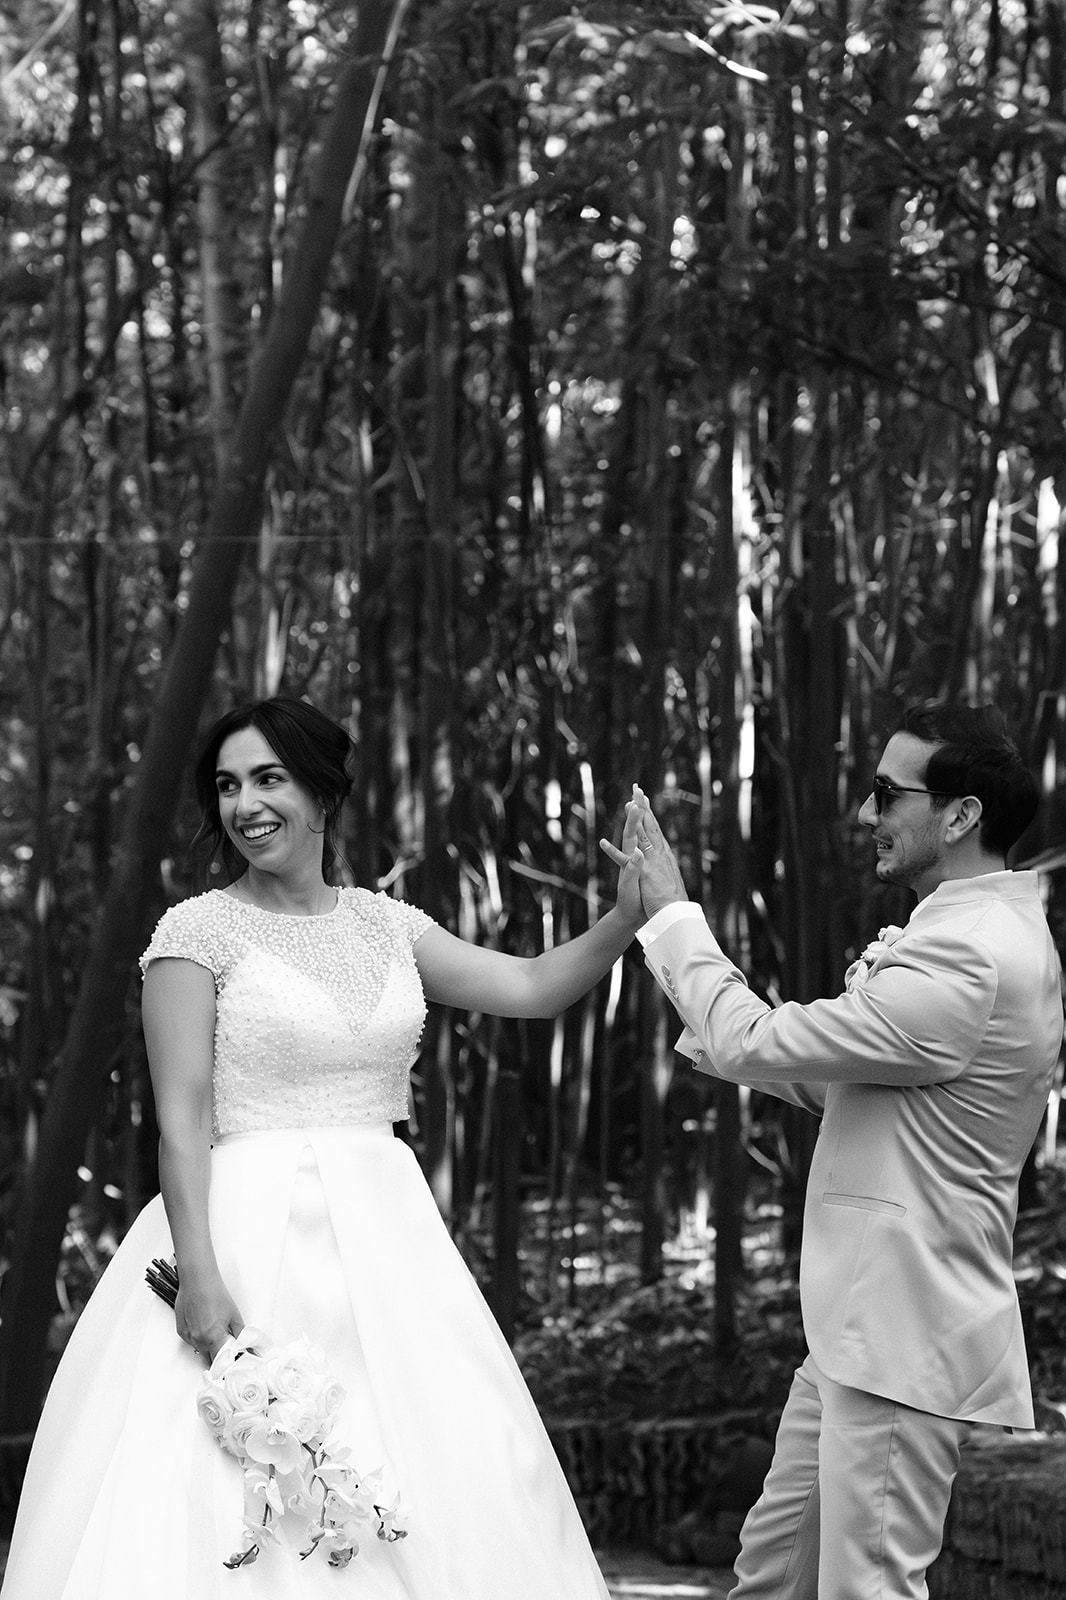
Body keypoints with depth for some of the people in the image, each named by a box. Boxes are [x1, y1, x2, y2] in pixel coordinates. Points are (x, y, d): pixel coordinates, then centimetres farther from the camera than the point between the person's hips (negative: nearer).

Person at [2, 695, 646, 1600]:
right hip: (253, 1230, -5)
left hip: (387, 1240, 5)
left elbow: (531, 988, 5)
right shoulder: (200, 931, -3)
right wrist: (198, 1277, -19)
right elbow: (183, 1120, -9)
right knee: (235, 1513, -9)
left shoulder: (385, 926, 12)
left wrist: (627, 919, -11)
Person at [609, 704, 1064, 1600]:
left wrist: (673, 916, -4)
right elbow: (832, 1078, 18)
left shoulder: (968, 957, -22)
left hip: (903, 1339, -11)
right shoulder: (990, 932, 14)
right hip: (861, 1325, 11)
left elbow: (756, 1046, -17)